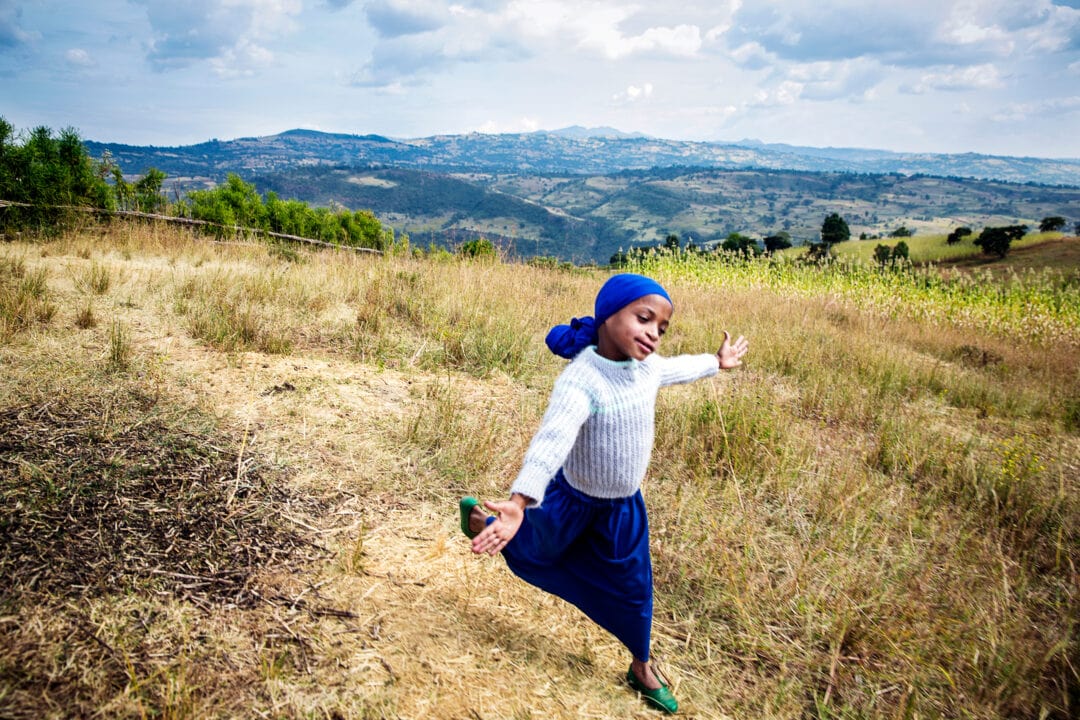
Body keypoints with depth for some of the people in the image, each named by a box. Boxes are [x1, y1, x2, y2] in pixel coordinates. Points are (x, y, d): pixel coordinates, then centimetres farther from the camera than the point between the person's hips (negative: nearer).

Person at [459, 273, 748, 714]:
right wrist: (519, 502, -65)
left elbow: (676, 369, 14)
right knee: (537, 551, 22)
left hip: (623, 504, 6)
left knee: (632, 586, 17)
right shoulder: (580, 381, -37)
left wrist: (717, 362, 31)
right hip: (573, 500, -5)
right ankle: (479, 519, 52)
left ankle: (641, 667, 42)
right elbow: (551, 441, -52)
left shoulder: (647, 366, -11)